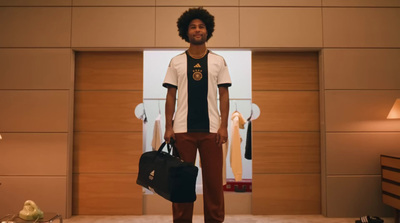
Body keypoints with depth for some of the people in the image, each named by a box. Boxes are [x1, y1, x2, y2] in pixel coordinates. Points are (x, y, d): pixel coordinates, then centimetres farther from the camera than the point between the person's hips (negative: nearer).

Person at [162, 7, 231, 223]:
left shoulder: (218, 61, 7)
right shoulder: (176, 62, 7)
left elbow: (224, 95, 4)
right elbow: (171, 96, 6)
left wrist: (223, 126, -4)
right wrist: (168, 128, -1)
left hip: (211, 129, 0)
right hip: (183, 130, 0)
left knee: (213, 180, 4)